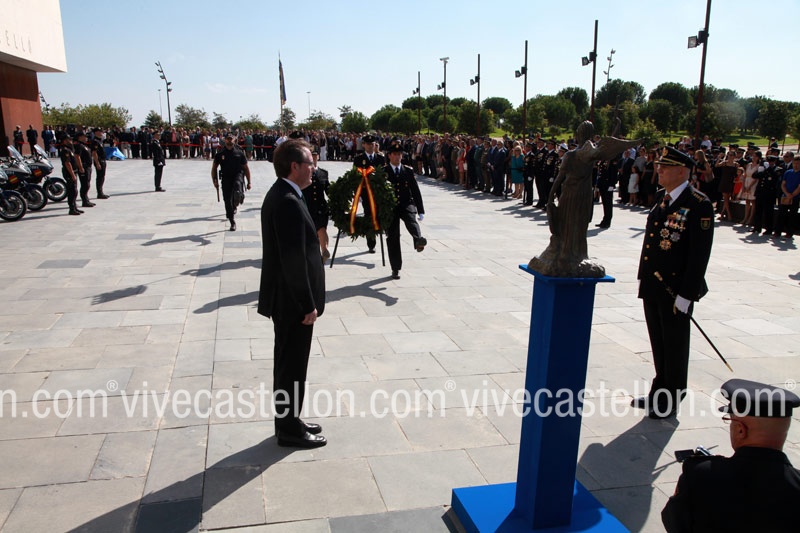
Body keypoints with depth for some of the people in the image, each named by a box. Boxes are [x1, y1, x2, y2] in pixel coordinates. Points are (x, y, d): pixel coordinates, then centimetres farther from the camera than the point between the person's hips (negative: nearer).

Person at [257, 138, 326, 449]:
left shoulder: (279, 194, 9)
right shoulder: (289, 202, -23)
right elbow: (294, 260, -25)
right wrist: (308, 305, -18)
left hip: (286, 298, 10)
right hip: (293, 302, -10)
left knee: (289, 363, 20)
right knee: (292, 367, 4)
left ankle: (288, 420, 35)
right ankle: (290, 431, 20)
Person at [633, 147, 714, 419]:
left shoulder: (699, 205, -16)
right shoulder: (661, 197, 8)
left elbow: (699, 254, -18)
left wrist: (686, 295, -18)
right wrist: (644, 276, 14)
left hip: (676, 290, -7)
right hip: (652, 287, 7)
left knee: (674, 346, 9)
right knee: (658, 344, 19)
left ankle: (671, 400, 26)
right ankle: (659, 392, 36)